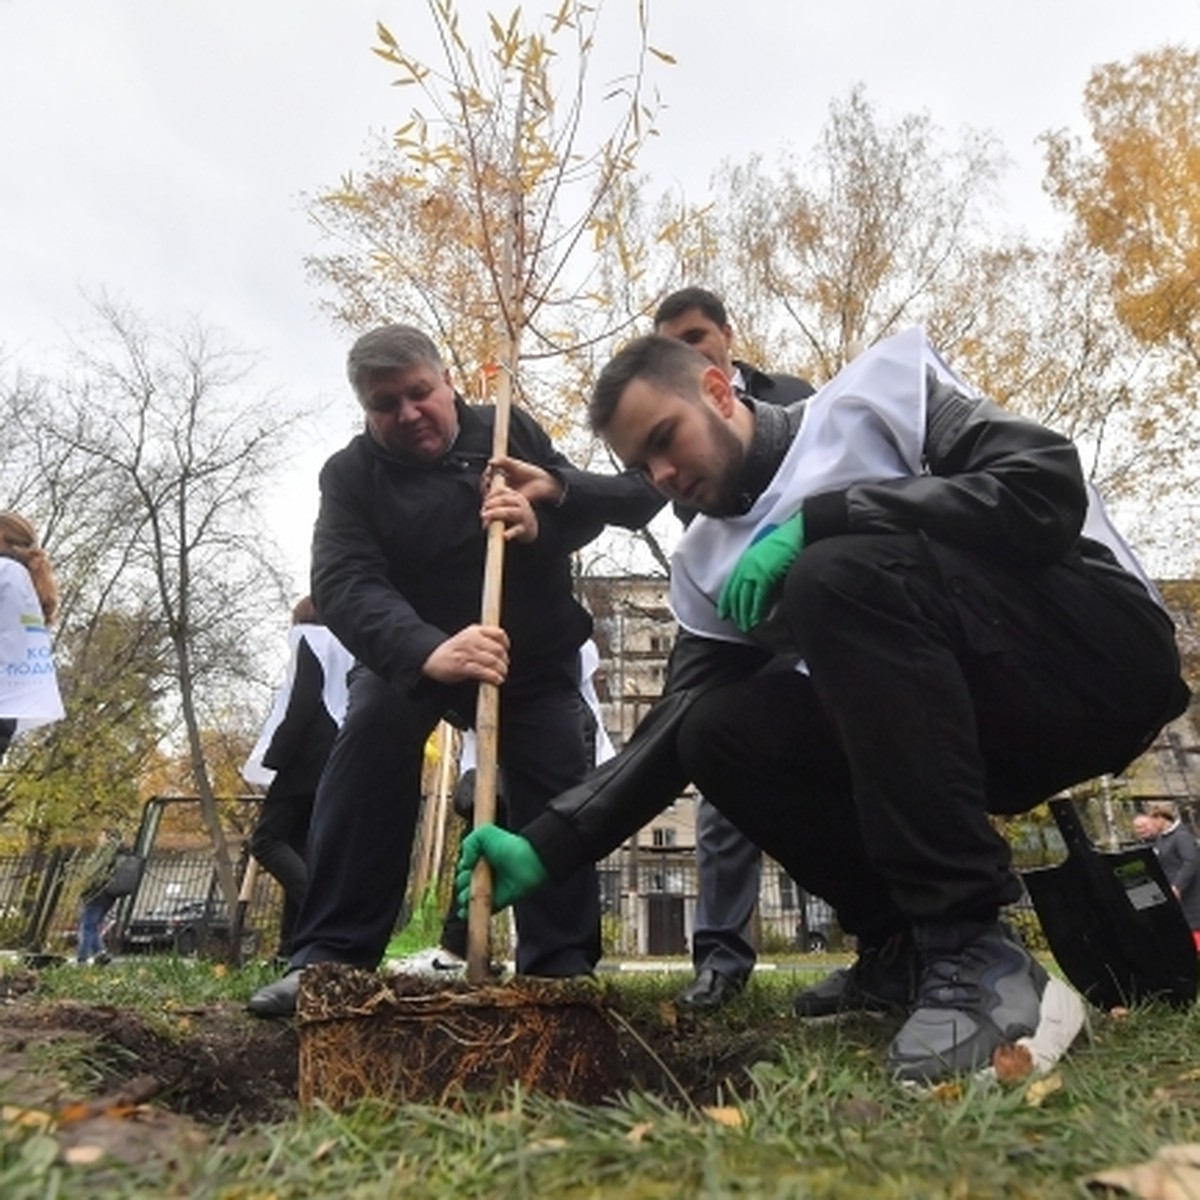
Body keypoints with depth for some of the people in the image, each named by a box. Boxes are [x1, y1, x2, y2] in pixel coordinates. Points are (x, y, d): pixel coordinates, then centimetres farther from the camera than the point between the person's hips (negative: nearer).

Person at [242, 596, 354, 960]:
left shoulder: (311, 641, 0)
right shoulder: (351, 652, 23)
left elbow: (302, 703, -13)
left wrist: (273, 759, -15)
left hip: (307, 759, -8)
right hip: (336, 763, 8)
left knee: (266, 840, -4)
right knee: (300, 848, 8)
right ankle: (292, 948, 5)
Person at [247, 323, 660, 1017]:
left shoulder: (511, 432, -8)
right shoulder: (351, 476, -14)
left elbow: (586, 509, -9)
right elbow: (343, 586, -30)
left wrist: (541, 521, -35)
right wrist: (427, 652, -51)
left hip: (536, 656, 2)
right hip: (410, 652, -1)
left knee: (559, 791, -8)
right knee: (367, 744, -25)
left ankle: (562, 966, 5)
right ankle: (331, 955, -15)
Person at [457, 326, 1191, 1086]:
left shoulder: (881, 392, -3)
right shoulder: (713, 566, 7)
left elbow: (1046, 489, -17)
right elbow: (682, 726, 3)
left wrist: (818, 519, -22)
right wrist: (547, 845, -6)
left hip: (1097, 650, -5)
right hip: (972, 721, 5)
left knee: (838, 574, -29)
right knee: (721, 732, -10)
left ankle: (979, 957, -24)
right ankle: (908, 945, 4)